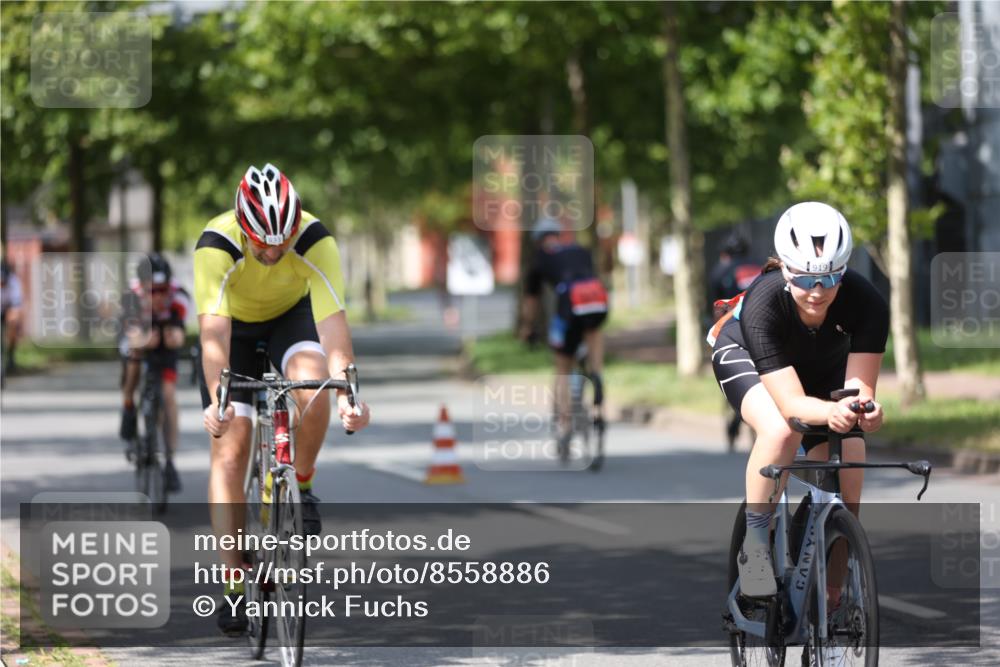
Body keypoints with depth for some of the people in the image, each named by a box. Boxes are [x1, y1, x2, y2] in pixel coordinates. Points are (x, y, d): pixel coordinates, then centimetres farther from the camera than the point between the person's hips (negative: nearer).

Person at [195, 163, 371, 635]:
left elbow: (332, 322, -39)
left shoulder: (315, 241, -32)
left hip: (291, 316, 1)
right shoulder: (216, 246, -35)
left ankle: (302, 486, -5)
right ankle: (234, 583, -5)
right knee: (229, 449, -10)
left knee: (313, 387, -32)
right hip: (234, 323, 0)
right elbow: (214, 331, -42)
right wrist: (216, 400, -56)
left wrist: (347, 392, -52)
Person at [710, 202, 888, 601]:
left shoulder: (866, 303, -35)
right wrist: (831, 412, -65)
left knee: (844, 496, -9)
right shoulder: (763, 304, -41)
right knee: (780, 432, -36)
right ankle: (754, 539, -16)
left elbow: (859, 385, -37)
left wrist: (864, 409, -61)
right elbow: (791, 402, -44)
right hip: (745, 358, -3)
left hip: (823, 367, 3)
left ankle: (834, 605, 10)